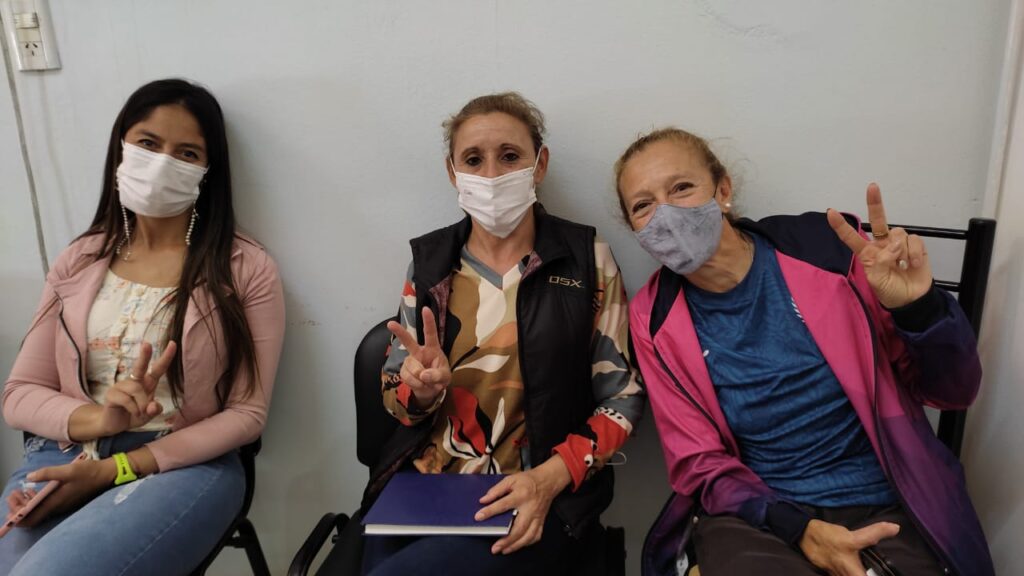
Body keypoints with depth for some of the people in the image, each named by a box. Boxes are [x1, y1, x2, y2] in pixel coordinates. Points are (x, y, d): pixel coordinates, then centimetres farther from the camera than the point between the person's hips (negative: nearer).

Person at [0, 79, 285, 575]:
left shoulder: (247, 270, -4)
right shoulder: (77, 262, 9)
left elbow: (245, 414, -6)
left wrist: (113, 469, -13)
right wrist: (98, 419, -14)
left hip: (183, 465, -3)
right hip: (62, 458, 4)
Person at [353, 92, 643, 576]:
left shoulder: (587, 258, -3)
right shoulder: (429, 259, 5)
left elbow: (622, 397, -1)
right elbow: (395, 396, 11)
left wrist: (552, 477, -16)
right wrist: (423, 389, -13)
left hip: (540, 499, -2)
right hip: (422, 484, 3)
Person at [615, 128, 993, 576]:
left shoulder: (826, 247, -9)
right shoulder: (654, 318, -5)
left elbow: (951, 391, -1)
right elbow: (699, 462, -2)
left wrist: (918, 308, -21)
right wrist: (800, 529, -17)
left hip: (883, 505, 0)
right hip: (753, 514, 0)